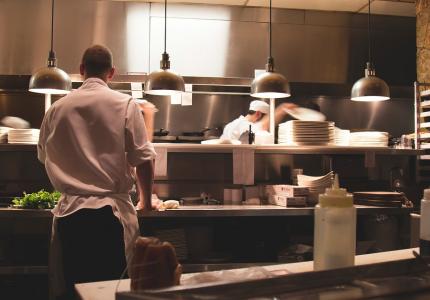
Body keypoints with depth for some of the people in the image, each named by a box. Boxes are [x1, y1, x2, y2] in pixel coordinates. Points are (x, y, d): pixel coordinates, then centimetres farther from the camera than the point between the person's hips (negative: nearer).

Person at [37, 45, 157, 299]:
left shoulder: (57, 108, 5)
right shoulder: (125, 104, -4)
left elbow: (44, 157, 18)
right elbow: (143, 159, -6)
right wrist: (146, 201, 9)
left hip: (69, 213, 3)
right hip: (111, 212, -3)